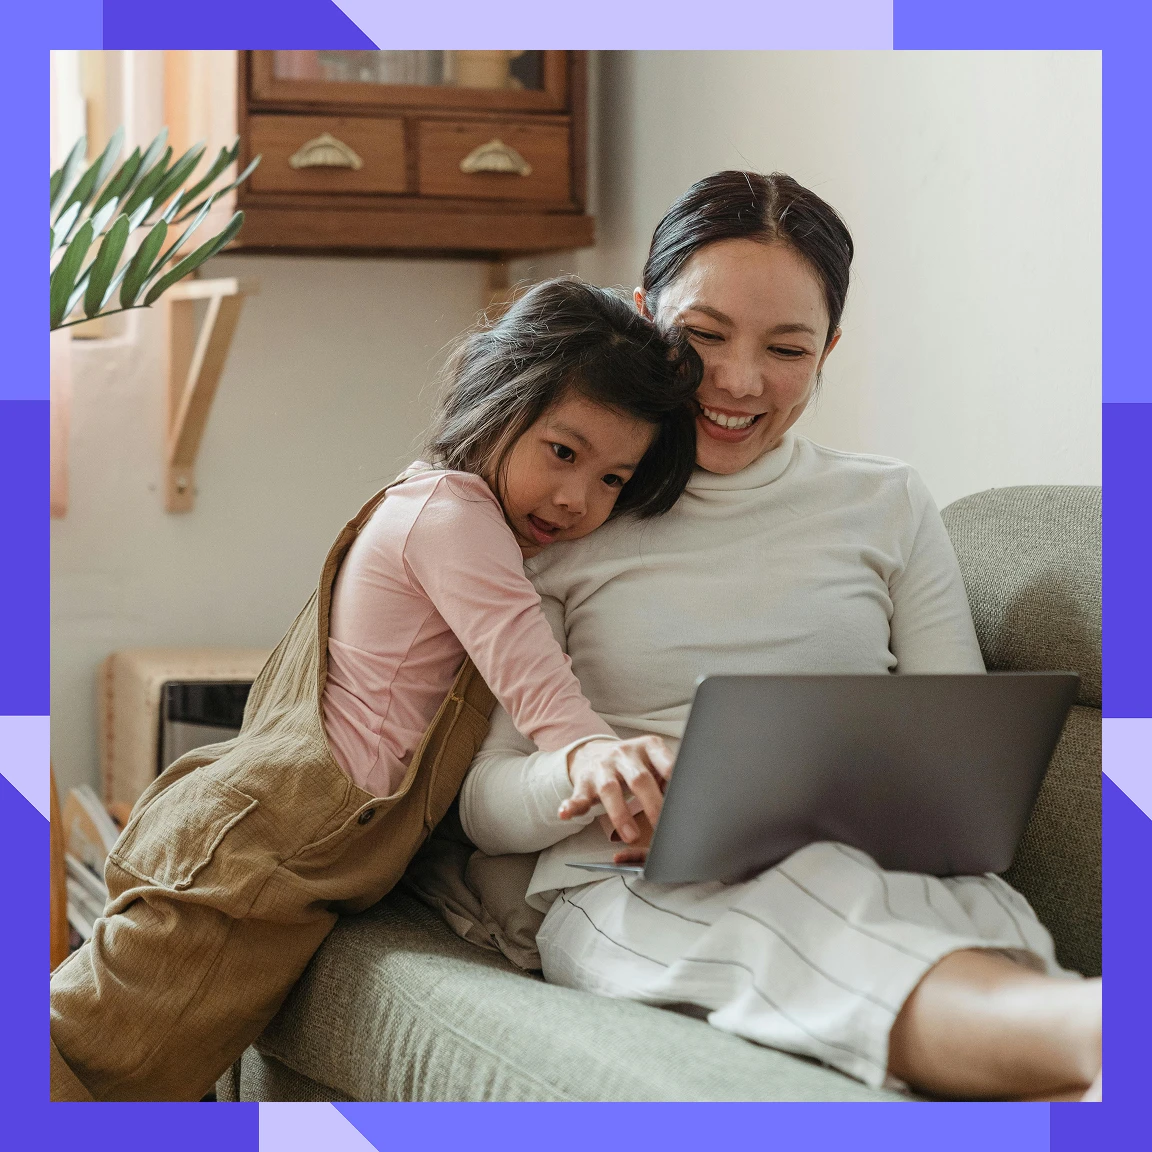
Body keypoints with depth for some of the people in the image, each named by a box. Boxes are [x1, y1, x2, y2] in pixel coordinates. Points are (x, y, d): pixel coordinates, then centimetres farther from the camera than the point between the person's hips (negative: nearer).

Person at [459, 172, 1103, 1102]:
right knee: (803, 902, -41)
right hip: (631, 896, -2)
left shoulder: (890, 508, 19)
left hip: (864, 873, 3)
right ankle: (1096, 1030, -64)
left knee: (985, 914, -38)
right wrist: (583, 768, -17)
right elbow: (483, 805, 9)